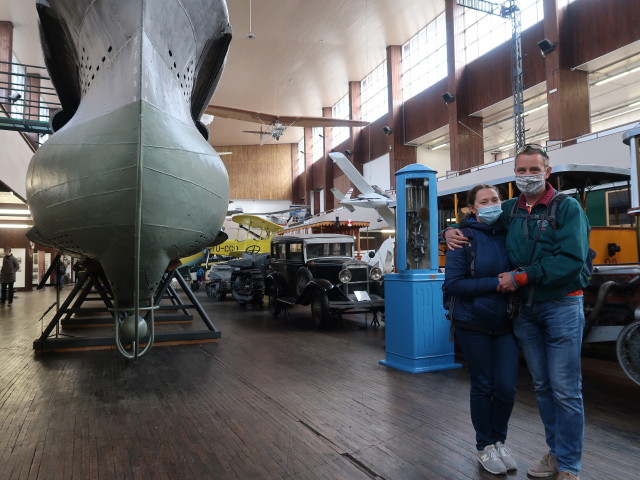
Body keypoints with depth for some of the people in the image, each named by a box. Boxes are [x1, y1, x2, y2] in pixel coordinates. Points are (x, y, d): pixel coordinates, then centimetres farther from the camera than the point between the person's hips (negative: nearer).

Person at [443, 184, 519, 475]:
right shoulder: (464, 238, -9)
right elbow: (452, 284, -15)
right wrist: (495, 283, -19)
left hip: (506, 324, 3)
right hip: (473, 325, -3)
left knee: (506, 387, 4)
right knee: (483, 387, 9)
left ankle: (499, 442, 30)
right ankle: (484, 447, 29)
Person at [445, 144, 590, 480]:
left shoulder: (567, 208, -6)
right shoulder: (508, 210, 8)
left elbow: (571, 260, -18)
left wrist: (521, 277, -18)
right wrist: (451, 232, 0)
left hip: (561, 306, -5)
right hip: (525, 309, 5)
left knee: (565, 390, -1)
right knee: (541, 386, 14)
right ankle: (555, 452, 29)